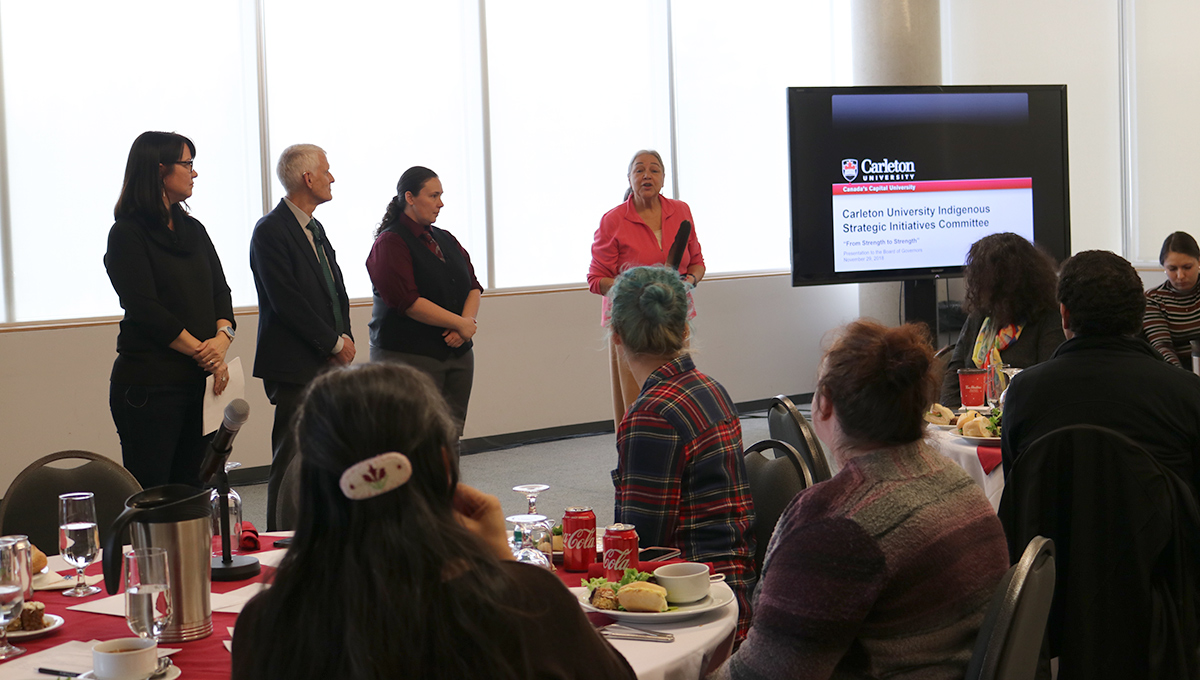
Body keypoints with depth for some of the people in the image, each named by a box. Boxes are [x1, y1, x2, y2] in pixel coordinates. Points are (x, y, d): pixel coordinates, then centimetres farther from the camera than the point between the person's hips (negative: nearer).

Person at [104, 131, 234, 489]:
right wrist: (203, 352, -12)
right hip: (148, 382, -6)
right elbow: (146, 309, -12)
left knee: (191, 491, 7)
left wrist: (222, 337, -9)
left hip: (200, 379, 7)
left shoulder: (193, 229, 15)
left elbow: (220, 291, 11)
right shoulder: (128, 233, -6)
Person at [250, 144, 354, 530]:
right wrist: (335, 343, -11)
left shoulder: (315, 229, 18)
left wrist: (345, 338, 4)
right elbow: (287, 302, -17)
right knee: (292, 463, -5)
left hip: (329, 362, 9)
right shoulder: (271, 231, -11)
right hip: (296, 367, -9)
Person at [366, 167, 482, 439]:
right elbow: (408, 301, -17)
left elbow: (473, 286, 13)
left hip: (457, 353, 7)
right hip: (409, 356, -7)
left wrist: (468, 320, -8)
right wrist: (460, 323, -14)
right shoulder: (390, 243, -7)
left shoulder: (446, 239, 17)